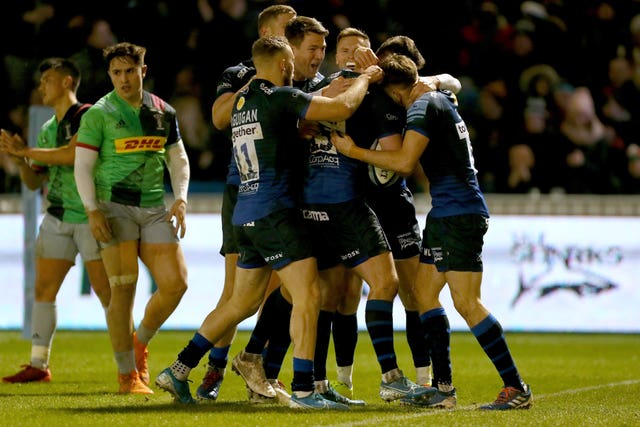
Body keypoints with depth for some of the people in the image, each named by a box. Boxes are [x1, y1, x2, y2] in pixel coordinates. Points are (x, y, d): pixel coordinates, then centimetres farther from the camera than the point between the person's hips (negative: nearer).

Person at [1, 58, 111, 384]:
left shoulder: (87, 117, -8)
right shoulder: (47, 130, 16)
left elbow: (73, 155, -24)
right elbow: (34, 182, 19)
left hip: (91, 216, -8)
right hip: (57, 217, 8)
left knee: (106, 290, -8)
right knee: (43, 289, 4)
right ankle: (39, 364, 9)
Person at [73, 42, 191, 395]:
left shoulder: (163, 113, 10)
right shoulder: (98, 115, -2)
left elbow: (178, 158, 17)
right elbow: (82, 166, -4)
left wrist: (180, 200, 2)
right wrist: (93, 211, -14)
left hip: (155, 208, 4)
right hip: (114, 207, -4)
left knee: (175, 283, -5)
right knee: (123, 288, -8)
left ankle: (140, 343, 21)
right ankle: (127, 374, -1)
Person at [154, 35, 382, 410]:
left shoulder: (243, 100, 14)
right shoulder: (279, 97, -11)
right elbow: (342, 107, -16)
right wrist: (365, 80, 4)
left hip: (246, 216, 9)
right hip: (274, 213, -9)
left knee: (243, 302, 17)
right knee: (308, 294, -9)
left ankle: (178, 371, 19)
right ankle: (303, 390, -13)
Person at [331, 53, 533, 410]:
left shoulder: (423, 107, -13)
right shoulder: (440, 99, 16)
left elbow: (405, 162, -21)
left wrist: (354, 151, -13)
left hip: (459, 213, -10)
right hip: (447, 214, 10)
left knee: (467, 303, -12)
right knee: (424, 291, 10)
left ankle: (517, 388, -12)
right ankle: (444, 387, 9)